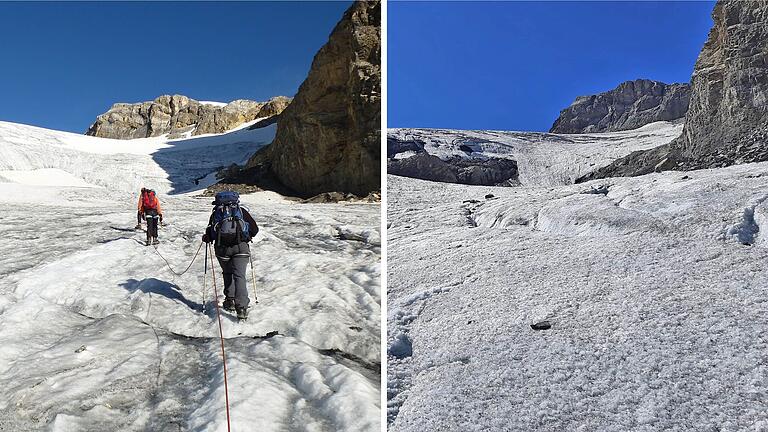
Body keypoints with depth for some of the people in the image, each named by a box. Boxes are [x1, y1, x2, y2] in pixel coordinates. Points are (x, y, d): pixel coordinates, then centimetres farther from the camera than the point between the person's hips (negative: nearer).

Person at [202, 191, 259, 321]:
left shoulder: (216, 212, 13)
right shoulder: (242, 211, 13)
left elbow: (210, 233, 4)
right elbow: (254, 229, 9)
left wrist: (206, 238, 26)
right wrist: (246, 238, 28)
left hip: (222, 248, 1)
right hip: (241, 247, -1)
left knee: (227, 273, 23)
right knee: (239, 276, -2)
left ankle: (230, 301, 25)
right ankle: (241, 307, -14)